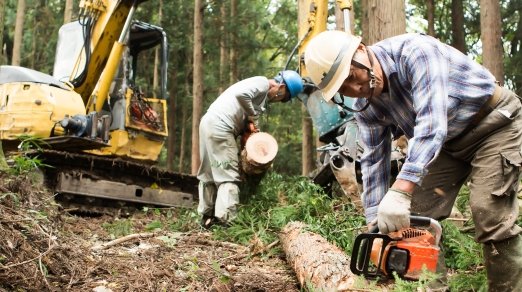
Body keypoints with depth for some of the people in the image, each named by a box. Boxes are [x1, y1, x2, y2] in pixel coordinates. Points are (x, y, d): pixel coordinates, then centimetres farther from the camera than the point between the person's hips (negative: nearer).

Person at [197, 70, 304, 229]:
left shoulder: (263, 97, 23)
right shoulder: (262, 82, -5)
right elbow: (241, 94, -24)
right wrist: (253, 117, -11)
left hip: (208, 123, 10)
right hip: (219, 127, -10)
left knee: (209, 174, 13)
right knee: (229, 175, -10)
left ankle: (206, 217, 20)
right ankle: (225, 220, -14)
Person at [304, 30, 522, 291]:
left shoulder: (415, 51, -31)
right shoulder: (364, 104, -8)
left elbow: (431, 124, -41)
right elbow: (374, 160, -4)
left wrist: (400, 191, -49)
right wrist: (375, 224, -9)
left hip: (495, 123, -7)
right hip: (448, 142, 7)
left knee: (492, 218, -19)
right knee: (418, 215, 1)